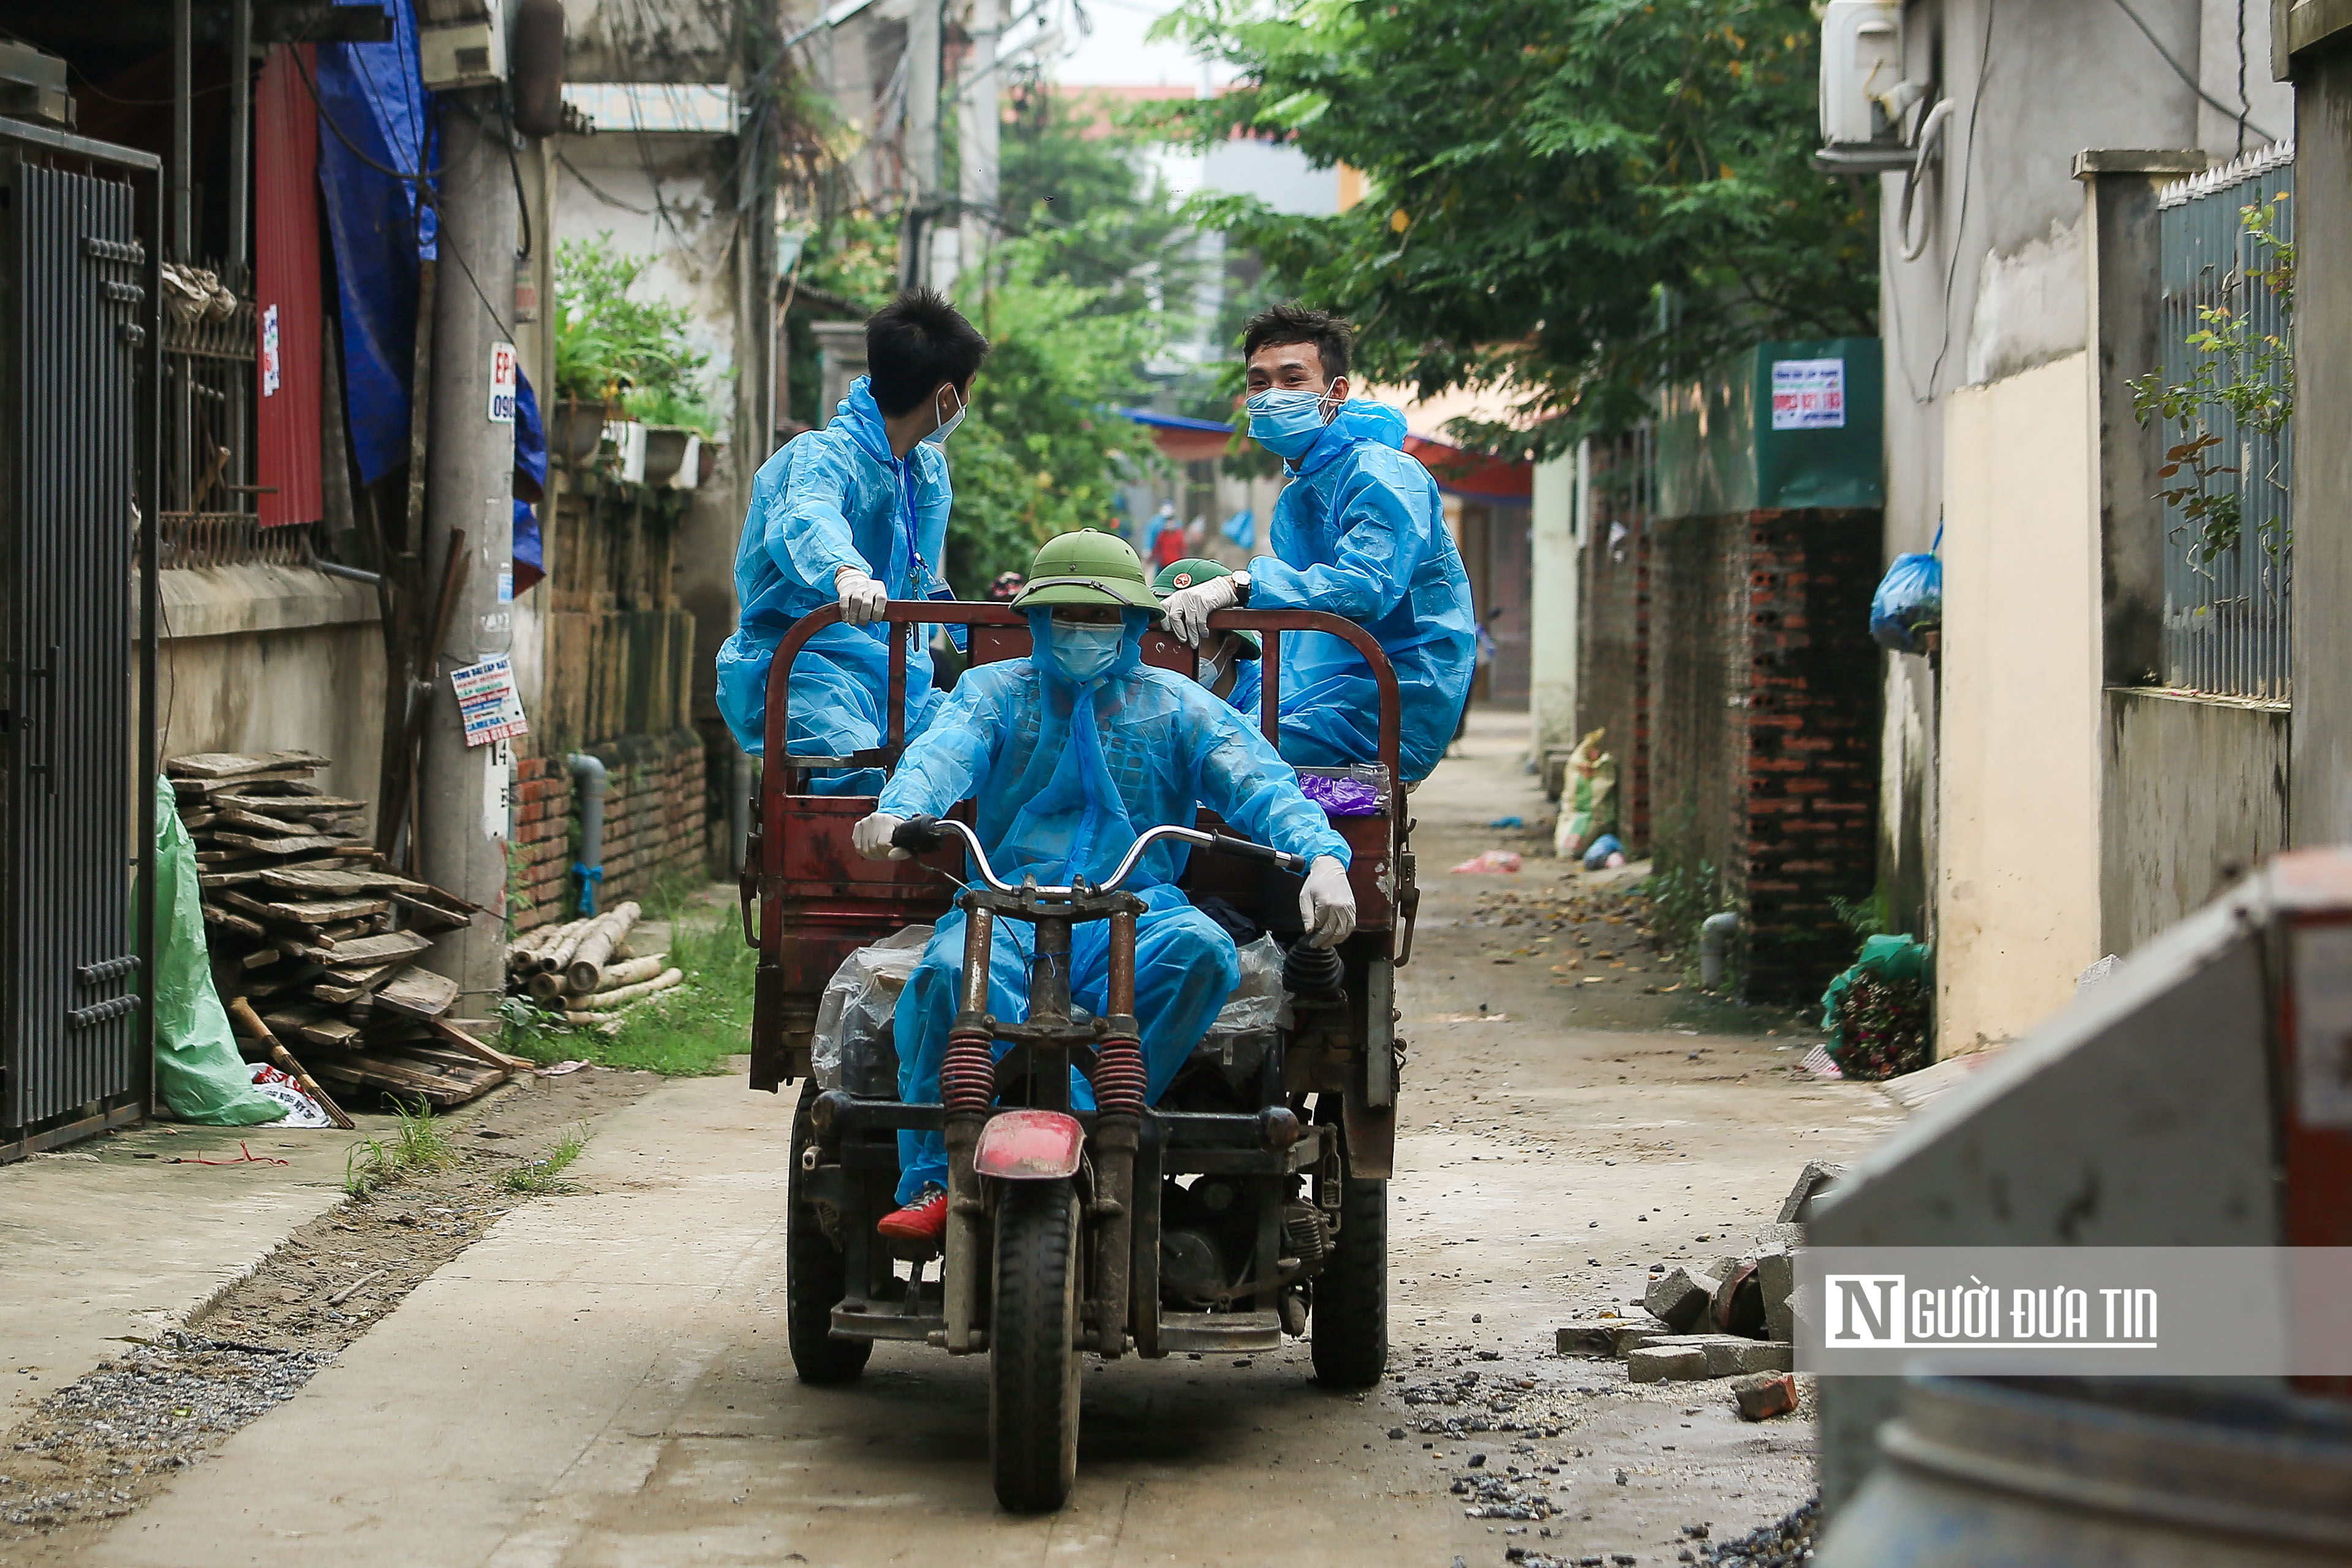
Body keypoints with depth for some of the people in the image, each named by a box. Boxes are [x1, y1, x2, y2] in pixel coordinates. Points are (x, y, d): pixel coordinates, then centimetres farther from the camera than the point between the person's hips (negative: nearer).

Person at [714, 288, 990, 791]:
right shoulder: (822, 455, -12)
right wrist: (848, 572, -59)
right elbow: (803, 521, -38)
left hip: (890, 677, 8)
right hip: (798, 668, -8)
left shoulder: (929, 468, 17)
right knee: (859, 770, -37)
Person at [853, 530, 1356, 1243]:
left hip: (1133, 914, 1)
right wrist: (898, 810, -28)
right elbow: (944, 752, -2)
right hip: (1009, 907, 0)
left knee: (1202, 949, -34)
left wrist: (1323, 858, -18)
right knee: (950, 968, -35)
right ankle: (932, 1182, -30)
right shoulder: (995, 690, 20)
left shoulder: (1175, 706, 19)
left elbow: (1259, 783, 4)